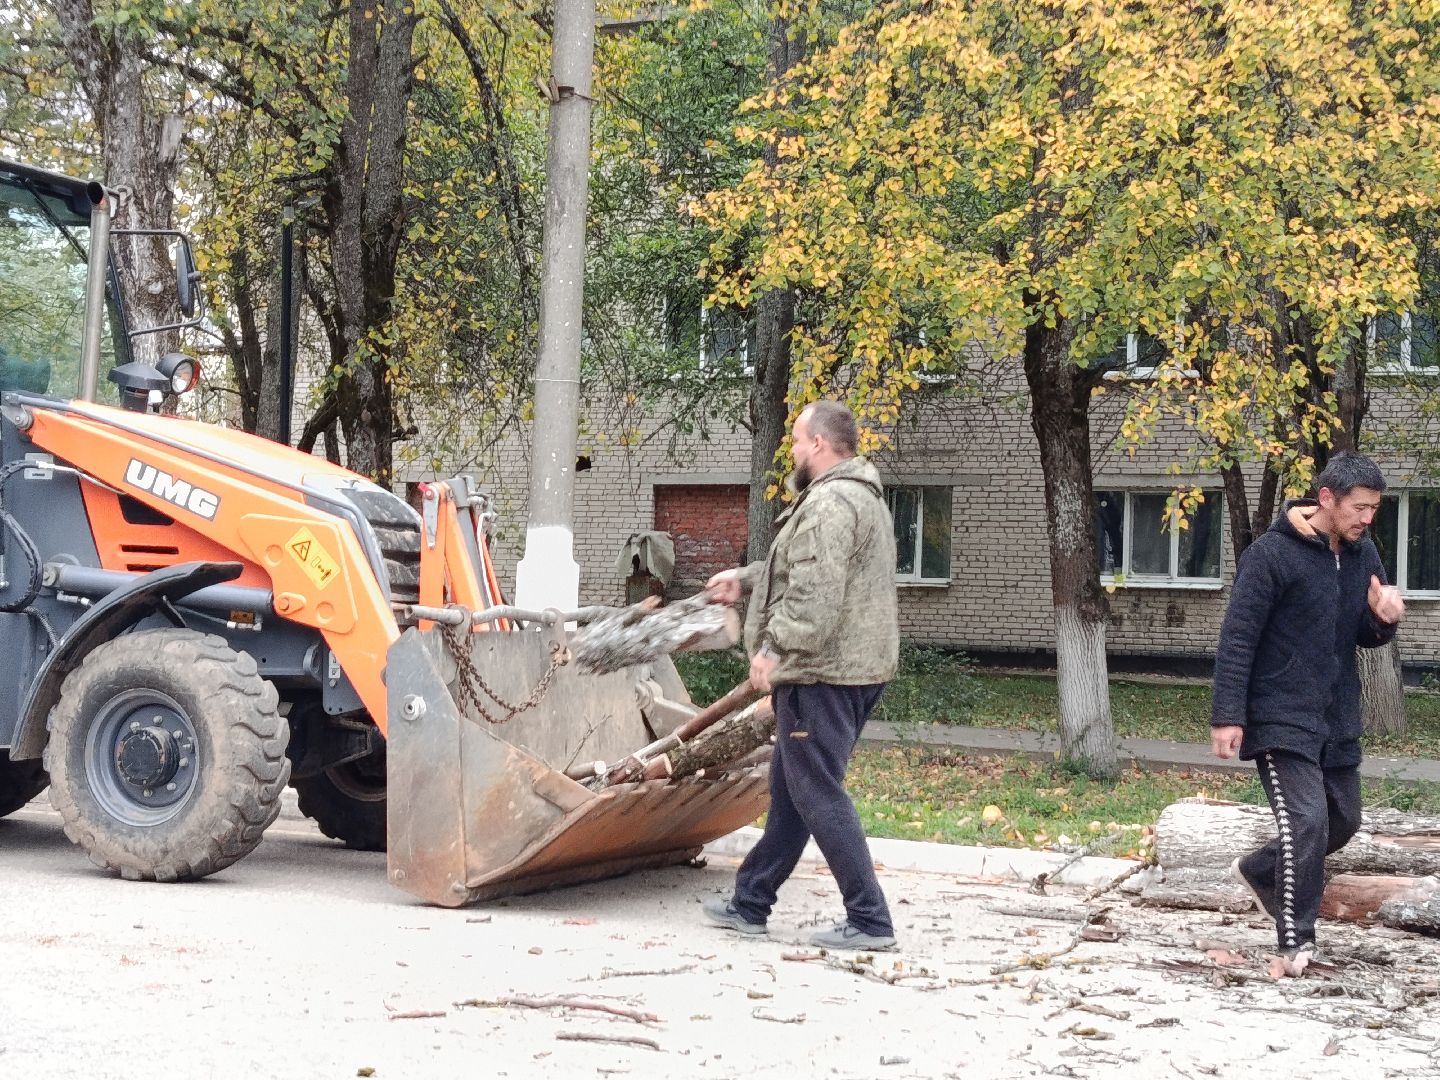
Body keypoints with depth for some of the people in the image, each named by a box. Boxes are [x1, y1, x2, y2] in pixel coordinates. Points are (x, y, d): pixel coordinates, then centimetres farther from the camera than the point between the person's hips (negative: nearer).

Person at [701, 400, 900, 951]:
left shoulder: (829, 503, -17)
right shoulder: (863, 497, 19)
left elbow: (815, 594, -26)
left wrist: (775, 649, -21)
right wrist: (747, 578, 40)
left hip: (821, 674, -11)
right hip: (855, 667, 11)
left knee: (818, 794, -7)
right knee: (789, 788, 17)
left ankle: (869, 920, -6)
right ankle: (750, 903, 26)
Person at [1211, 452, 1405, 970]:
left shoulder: (1363, 554, 6)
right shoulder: (1272, 553, -15)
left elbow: (1365, 637, 14)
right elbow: (1237, 639, -15)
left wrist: (1383, 619, -11)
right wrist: (1227, 715, -19)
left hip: (1338, 719, 7)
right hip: (1281, 719, -7)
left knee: (1343, 820, 14)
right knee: (1307, 820, -14)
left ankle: (1260, 870, 37)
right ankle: (1297, 942, -4)